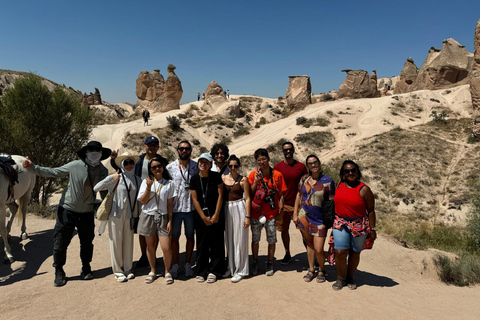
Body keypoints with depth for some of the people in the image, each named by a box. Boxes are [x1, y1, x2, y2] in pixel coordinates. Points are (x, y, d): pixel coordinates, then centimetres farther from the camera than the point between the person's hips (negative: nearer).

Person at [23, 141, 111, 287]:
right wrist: (33, 167, -19)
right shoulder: (74, 166, -11)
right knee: (60, 243, 5)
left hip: (87, 213, 3)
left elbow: (104, 191, 11)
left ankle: (86, 269, 34)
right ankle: (59, 272, 25)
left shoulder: (103, 171, -1)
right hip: (67, 210, -2)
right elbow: (52, 172, -8)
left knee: (87, 242, 13)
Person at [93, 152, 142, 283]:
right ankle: (118, 271, 17)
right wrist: (111, 178, -21)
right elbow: (96, 188, -13)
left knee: (128, 242, 10)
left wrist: (139, 215, 12)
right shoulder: (117, 178, -7)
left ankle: (128, 269, 25)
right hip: (116, 214, -3)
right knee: (116, 242, 4)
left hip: (130, 216, 4)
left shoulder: (138, 180, 6)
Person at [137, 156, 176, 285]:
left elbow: (170, 204, 1)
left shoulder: (169, 183, 1)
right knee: (150, 246, 11)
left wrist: (170, 221, -2)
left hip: (162, 217, -1)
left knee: (166, 248, -7)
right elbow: (143, 201, -2)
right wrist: (149, 187, -15)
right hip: (148, 217, 2)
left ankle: (167, 272, 16)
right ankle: (152, 271, 31)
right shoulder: (146, 181, 5)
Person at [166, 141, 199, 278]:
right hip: (175, 208, 0)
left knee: (190, 236, 10)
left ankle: (188, 264, 25)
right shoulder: (170, 167, 2)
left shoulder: (196, 167, 2)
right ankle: (176, 264, 24)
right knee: (174, 237, 8)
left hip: (191, 208, 0)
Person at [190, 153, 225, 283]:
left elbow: (220, 195, -4)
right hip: (201, 215, 2)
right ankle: (201, 272, 19)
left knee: (216, 243, 3)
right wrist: (203, 217, -4)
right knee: (201, 244, 6)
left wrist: (216, 215, -9)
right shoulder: (194, 179, 0)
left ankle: (214, 271, 16)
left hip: (216, 215, -1)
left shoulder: (216, 176, -4)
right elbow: (195, 199, 1)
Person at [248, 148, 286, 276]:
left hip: (271, 213, -1)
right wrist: (256, 182, -14)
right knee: (255, 239, 13)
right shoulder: (253, 175, 0)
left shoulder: (277, 175, -3)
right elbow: (249, 194, 0)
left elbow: (280, 195, 0)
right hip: (256, 213, 1)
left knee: (271, 240, 8)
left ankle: (270, 263, 26)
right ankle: (255, 262, 30)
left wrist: (280, 212, -3)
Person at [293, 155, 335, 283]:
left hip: (319, 219, -3)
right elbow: (299, 196, 12)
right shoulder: (304, 179, 4)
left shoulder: (328, 181, -7)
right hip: (303, 217, 4)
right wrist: (295, 214, 10)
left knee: (318, 249, -4)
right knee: (309, 244, 15)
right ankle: (311, 270, 32)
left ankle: (321, 270, 24)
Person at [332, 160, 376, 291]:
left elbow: (371, 211, -6)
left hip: (358, 225, -2)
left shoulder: (364, 189, -9)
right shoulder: (340, 185, 4)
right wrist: (333, 222, 15)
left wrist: (372, 229, -7)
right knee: (340, 252, -5)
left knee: (354, 253, 8)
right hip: (340, 223, 2)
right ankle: (341, 278, 17)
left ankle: (350, 277, 30)